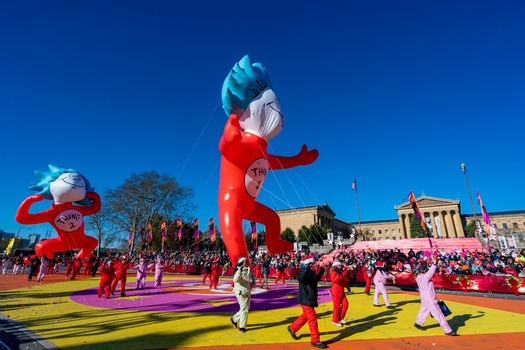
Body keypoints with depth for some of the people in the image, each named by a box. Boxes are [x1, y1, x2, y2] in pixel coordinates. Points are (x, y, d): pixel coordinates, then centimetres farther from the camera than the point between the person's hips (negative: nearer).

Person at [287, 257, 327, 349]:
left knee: (305, 316, 22)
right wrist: (307, 268, -49)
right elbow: (299, 278, -42)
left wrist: (321, 272, 12)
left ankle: (292, 328, 38)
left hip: (310, 299, 9)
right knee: (312, 319, -2)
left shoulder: (312, 272, 7)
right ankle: (315, 340, 12)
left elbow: (316, 280, 24)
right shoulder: (304, 271, -20)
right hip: (306, 299, -9)